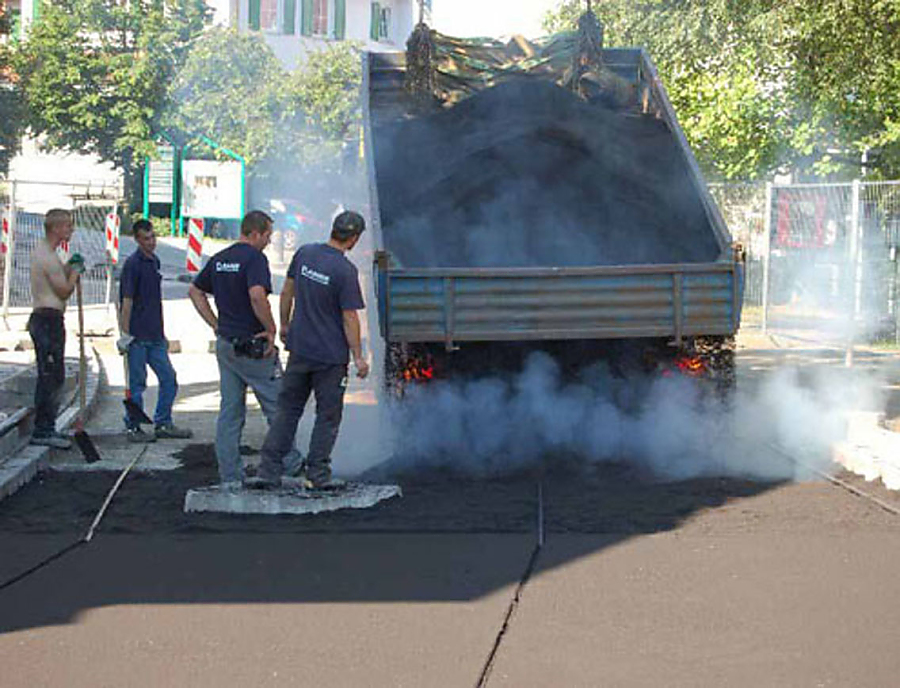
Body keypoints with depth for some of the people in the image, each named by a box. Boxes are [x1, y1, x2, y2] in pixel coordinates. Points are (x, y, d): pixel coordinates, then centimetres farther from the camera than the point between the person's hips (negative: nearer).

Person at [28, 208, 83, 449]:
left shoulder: (42, 252, 16)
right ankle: (43, 431, -8)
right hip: (49, 319, -11)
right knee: (50, 376, -9)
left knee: (51, 376, 15)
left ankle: (45, 428, 20)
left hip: (44, 319, 11)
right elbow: (64, 291, -13)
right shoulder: (48, 256, -17)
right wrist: (75, 271, 2)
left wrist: (69, 267, 13)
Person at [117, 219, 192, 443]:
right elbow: (126, 301, -14)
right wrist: (125, 335, -17)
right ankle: (133, 428, 9)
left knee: (169, 379, 9)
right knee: (137, 384, 0)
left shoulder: (155, 261, 13)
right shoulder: (133, 264, -11)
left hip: (155, 336, 8)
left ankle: (163, 424, 18)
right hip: (138, 336, -8)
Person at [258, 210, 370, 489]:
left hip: (299, 348, 5)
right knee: (328, 416, 8)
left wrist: (284, 325, 23)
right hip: (331, 354, -5)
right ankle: (318, 474, 11)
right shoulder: (346, 271, -17)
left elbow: (287, 293, 9)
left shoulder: (304, 253, 0)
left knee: (287, 409, 11)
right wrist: (358, 357, -6)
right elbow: (349, 318, -14)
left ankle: (269, 470, 9)